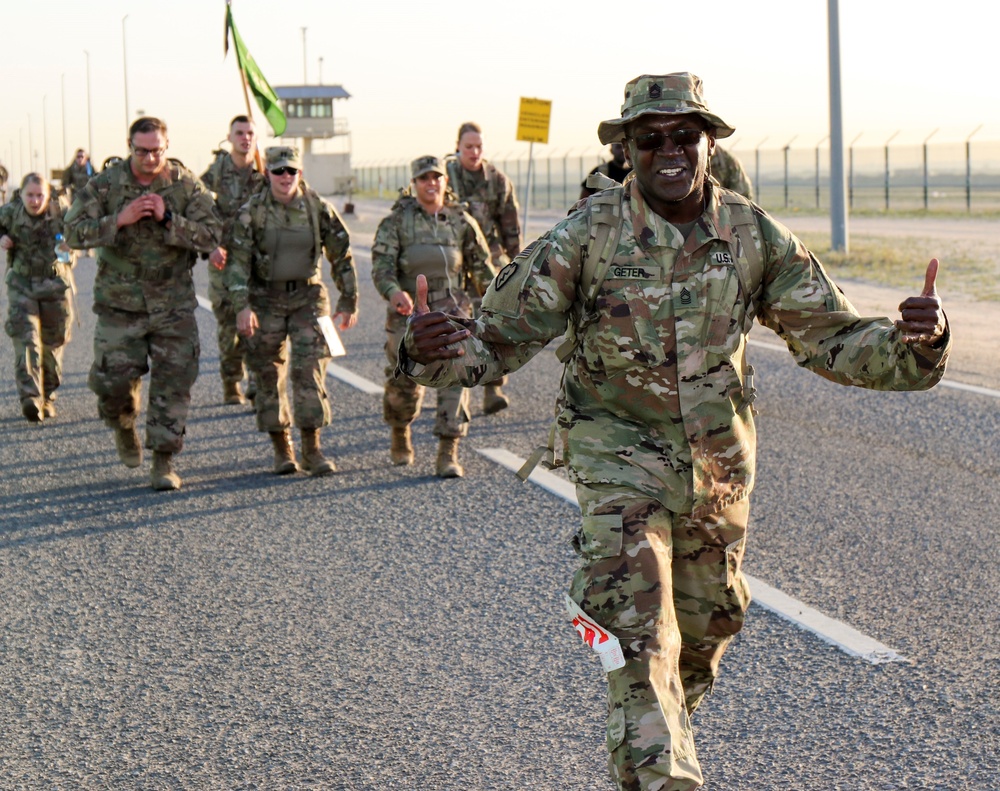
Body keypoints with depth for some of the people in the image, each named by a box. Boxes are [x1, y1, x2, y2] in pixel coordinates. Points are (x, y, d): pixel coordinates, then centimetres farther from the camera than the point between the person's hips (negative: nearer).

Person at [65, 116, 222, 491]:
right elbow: (75, 232, -8)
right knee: (113, 380, -2)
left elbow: (212, 235, -8)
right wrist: (119, 220, -21)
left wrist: (168, 219, -20)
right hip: (119, 304, 0)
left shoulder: (187, 185, -2)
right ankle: (124, 425, 32)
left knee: (173, 383, -3)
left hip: (173, 305, 0)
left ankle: (164, 462, 7)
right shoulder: (105, 184, -3)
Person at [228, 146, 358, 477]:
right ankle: (281, 448, 15)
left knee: (310, 369, -9)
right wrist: (242, 306, -20)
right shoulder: (252, 211, -7)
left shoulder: (318, 208, -4)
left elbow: (342, 255, 5)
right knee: (268, 375, 3)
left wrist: (349, 301, 7)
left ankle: (312, 448, -2)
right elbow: (237, 261, -10)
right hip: (265, 300, 0)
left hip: (308, 297, 0)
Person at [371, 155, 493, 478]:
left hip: (451, 309, 1)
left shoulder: (461, 221, 6)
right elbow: (381, 266, -10)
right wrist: (394, 293, -30)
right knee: (403, 384, 5)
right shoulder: (397, 221, -1)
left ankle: (448, 454, -14)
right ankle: (400, 436, 36)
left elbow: (482, 268, 15)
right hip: (408, 311, -1)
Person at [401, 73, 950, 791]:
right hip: (621, 458, -4)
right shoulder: (586, 236, -17)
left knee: (708, 624, 21)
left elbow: (834, 340, -4)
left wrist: (915, 340, -24)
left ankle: (670, 722, 52)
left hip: (720, 464, 4)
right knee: (638, 631, -18)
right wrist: (432, 348, -39)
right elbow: (501, 337, -16)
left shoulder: (756, 237, -8)